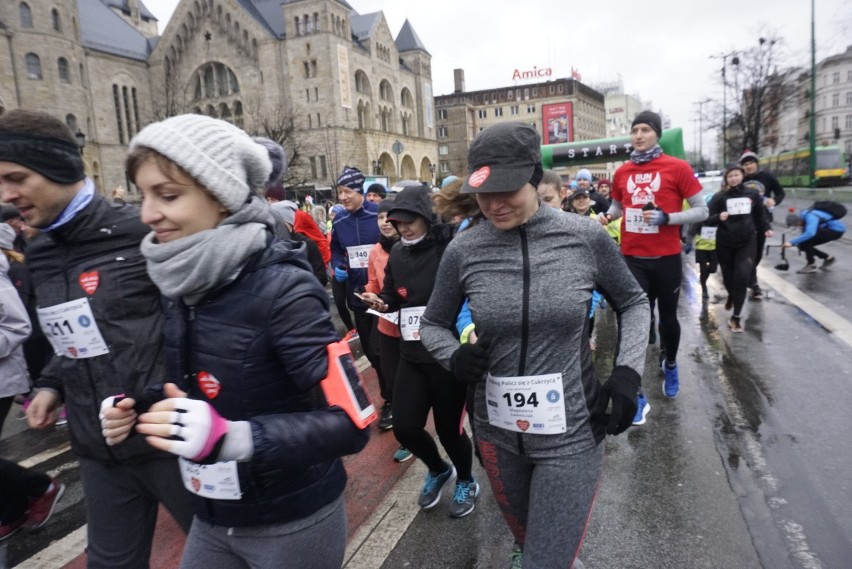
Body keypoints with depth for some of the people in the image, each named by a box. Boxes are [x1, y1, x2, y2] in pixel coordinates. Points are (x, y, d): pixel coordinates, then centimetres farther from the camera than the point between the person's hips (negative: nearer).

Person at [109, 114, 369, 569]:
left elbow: (350, 423, -25)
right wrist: (140, 409, -6)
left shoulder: (281, 289, -24)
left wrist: (232, 436, -34)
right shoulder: (178, 284, -2)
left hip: (293, 524, -6)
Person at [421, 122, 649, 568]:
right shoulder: (463, 250, -9)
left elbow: (633, 302, 5)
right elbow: (433, 323, 5)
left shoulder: (586, 238, -11)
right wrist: (453, 356, -15)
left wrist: (628, 371, -8)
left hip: (570, 433, -2)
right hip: (497, 432, 3)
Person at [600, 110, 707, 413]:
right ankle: (638, 396, 9)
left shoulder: (677, 167, -6)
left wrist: (666, 218, -20)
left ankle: (670, 365, 46)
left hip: (666, 258, -2)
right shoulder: (622, 172, 3)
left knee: (668, 318, 14)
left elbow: (701, 211, -5)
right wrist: (606, 216, -3)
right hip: (632, 258, 2)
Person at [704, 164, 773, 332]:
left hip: (747, 243, 1)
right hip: (725, 244, 0)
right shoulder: (720, 197, -6)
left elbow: (760, 213, 18)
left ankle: (736, 316, -4)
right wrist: (719, 217, -28)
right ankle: (731, 296, 47)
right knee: (728, 277, 10)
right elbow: (706, 219, -9)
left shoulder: (752, 194, 1)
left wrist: (766, 228, 7)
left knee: (742, 277, -11)